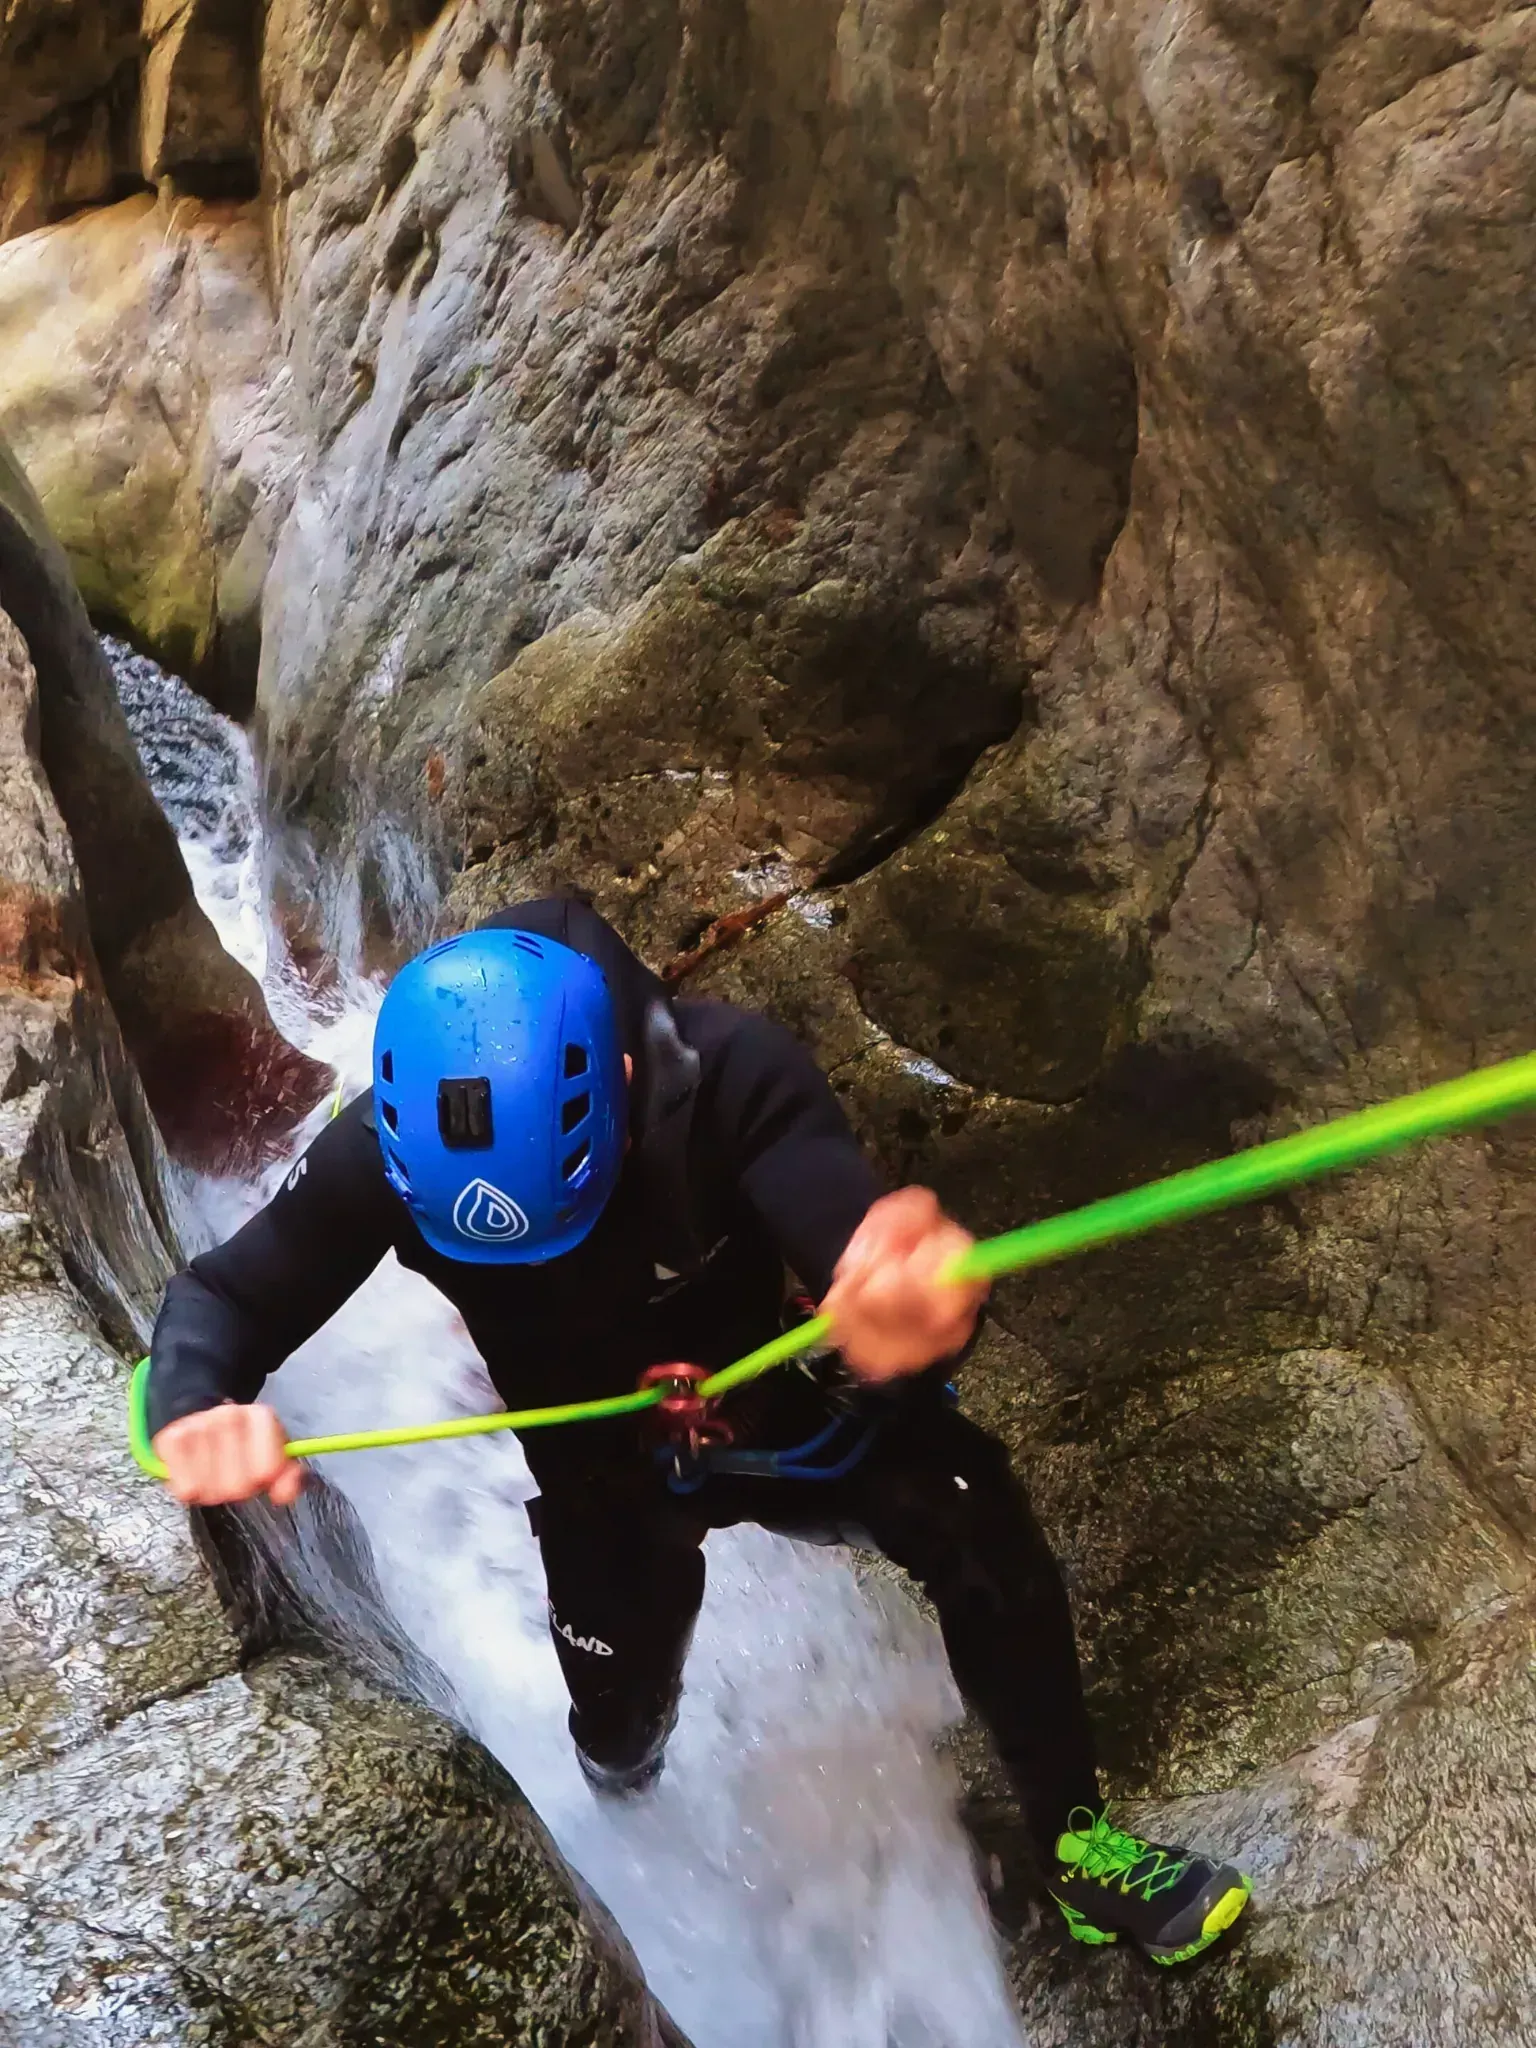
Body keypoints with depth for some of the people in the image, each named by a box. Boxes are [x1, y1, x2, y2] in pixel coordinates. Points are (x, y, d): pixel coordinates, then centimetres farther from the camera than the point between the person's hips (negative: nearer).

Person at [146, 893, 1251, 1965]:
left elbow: (865, 1243, -49)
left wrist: (908, 1316, -74)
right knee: (616, 1743, 10)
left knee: (979, 1528, -23)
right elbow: (219, 1296, -26)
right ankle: (631, 1783, 52)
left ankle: (1073, 1838, 1)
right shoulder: (383, 1151, -29)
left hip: (778, 1405, -1)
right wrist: (196, 1406, -51)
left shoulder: (727, 1073, -37)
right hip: (603, 1471, 2)